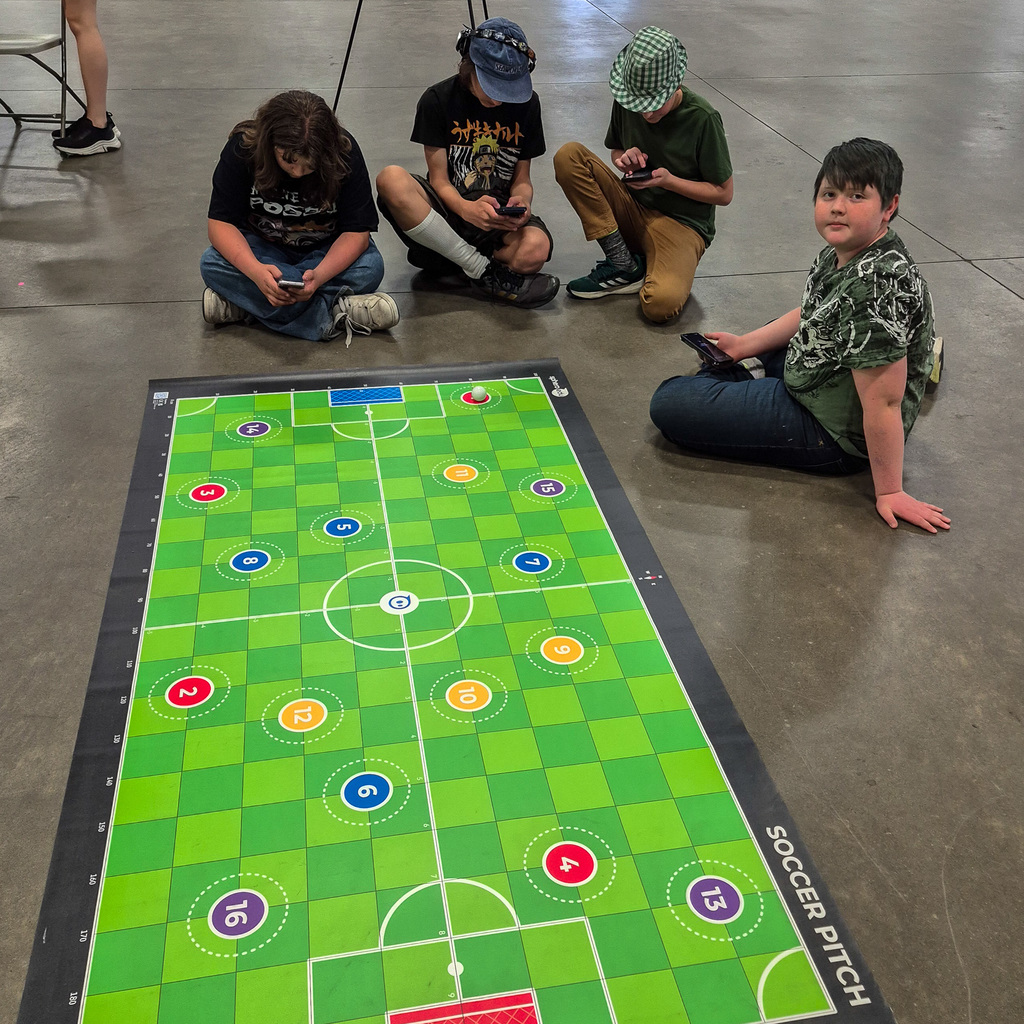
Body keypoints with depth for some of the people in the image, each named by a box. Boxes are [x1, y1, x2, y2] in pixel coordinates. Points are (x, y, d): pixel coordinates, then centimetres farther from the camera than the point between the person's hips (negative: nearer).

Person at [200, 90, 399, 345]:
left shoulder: (344, 153, -22)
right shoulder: (243, 148, -22)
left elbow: (357, 231, -21)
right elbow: (220, 221, -22)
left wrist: (319, 275, -40)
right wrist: (256, 271, -41)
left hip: (327, 252, 0)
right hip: (262, 248, 1)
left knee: (371, 268, -31)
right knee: (212, 265, -29)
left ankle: (245, 300, -26)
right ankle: (333, 315, -35)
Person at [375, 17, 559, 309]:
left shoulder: (526, 104, 2)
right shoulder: (438, 100, -6)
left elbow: (522, 178, 7)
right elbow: (439, 179, -9)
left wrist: (522, 202, -19)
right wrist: (466, 208, -31)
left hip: (499, 215, 1)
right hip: (448, 207, 0)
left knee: (534, 250, -36)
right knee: (391, 179, -35)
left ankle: (443, 259, -10)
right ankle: (485, 272, -27)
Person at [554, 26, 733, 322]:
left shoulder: (702, 118, -16)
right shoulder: (626, 103, -4)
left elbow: (723, 193, -7)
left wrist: (669, 181, -20)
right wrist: (624, 159, -9)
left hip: (683, 223, -6)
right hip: (632, 209, 6)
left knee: (661, 305, -38)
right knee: (568, 155, -18)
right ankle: (624, 265, -14)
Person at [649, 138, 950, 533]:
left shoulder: (880, 283, -35)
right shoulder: (839, 253, -5)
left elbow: (883, 402, -31)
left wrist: (889, 492, -26)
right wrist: (744, 344, 12)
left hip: (834, 430, -10)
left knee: (669, 404, -12)